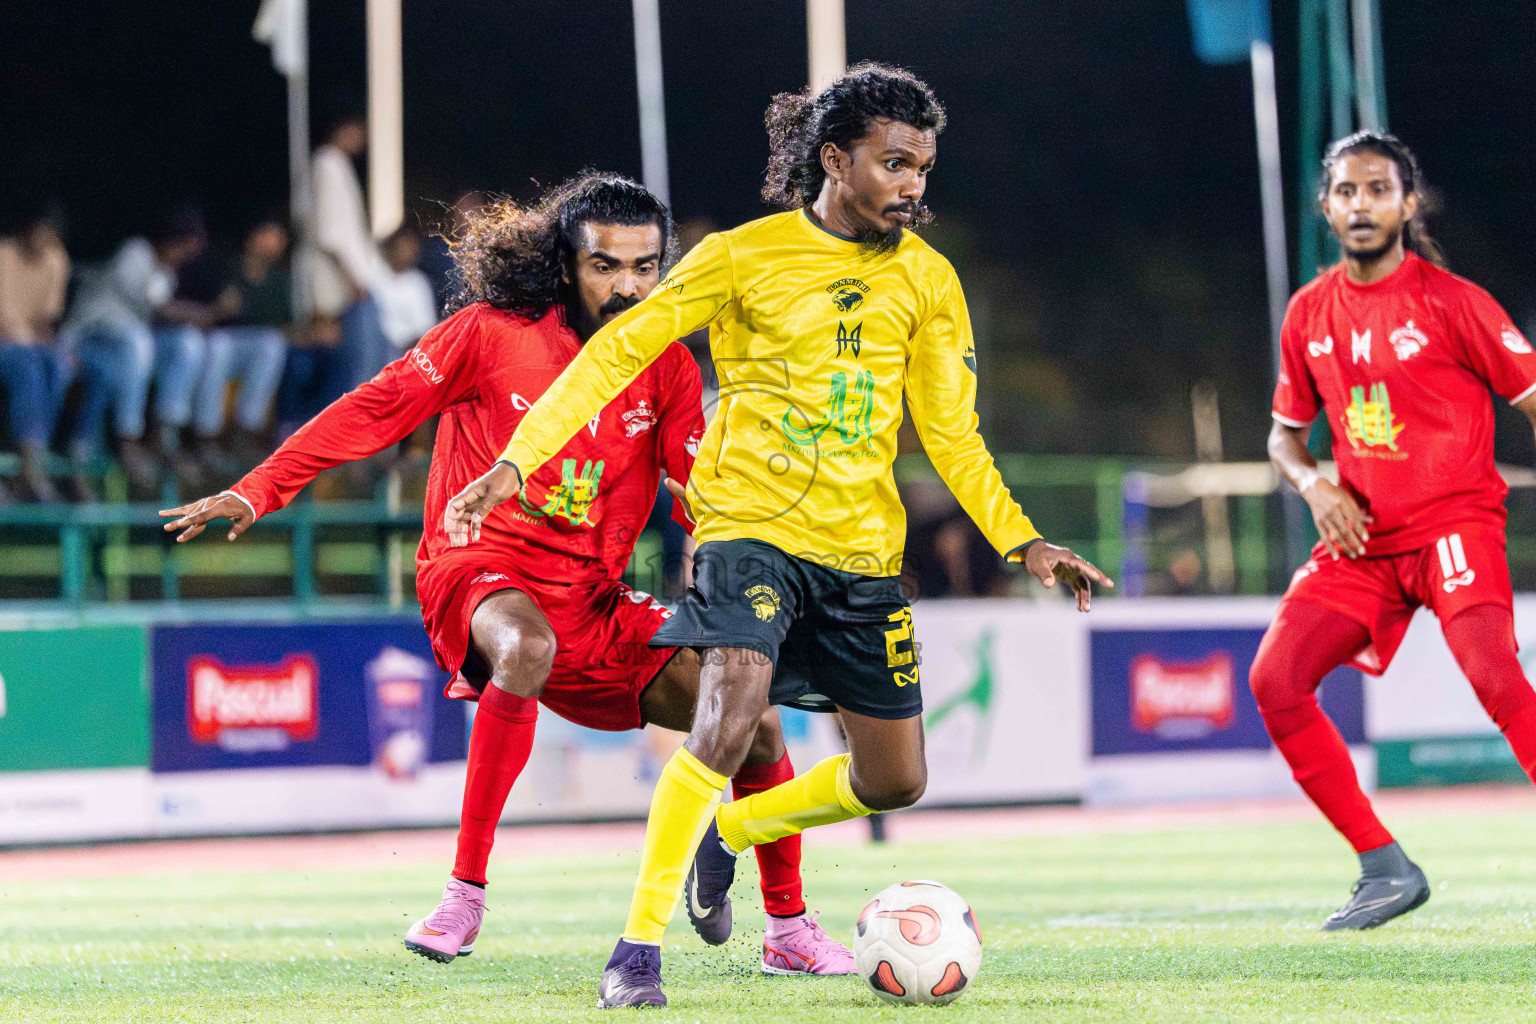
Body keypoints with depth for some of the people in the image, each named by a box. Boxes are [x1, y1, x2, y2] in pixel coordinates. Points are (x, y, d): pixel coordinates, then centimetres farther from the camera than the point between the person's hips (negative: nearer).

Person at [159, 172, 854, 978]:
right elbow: (375, 410, -5)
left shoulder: (666, 366, 5)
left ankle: (788, 931, 15)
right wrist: (258, 490, -11)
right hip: (480, 570, -5)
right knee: (529, 648, -41)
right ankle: (465, 894, -33)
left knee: (755, 724, -6)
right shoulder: (492, 333, -6)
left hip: (594, 599, 5)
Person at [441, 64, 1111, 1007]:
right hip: (753, 525, -5)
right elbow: (619, 351, -4)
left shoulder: (925, 279, 4)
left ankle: (727, 832, 35)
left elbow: (951, 431, 11)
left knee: (896, 781, 8)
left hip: (864, 547, 5)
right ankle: (638, 949, -17)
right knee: (731, 717, -27)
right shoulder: (745, 256, -7)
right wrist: (516, 461, -13)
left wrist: (1023, 542, 0)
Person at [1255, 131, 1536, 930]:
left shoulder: (1450, 300, -6)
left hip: (1452, 521, -6)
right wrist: (1315, 486, -1)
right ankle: (1385, 869, 2)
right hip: (1362, 534, 6)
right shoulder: (1310, 313, 8)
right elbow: (1285, 432, 20)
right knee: (1275, 681, -8)